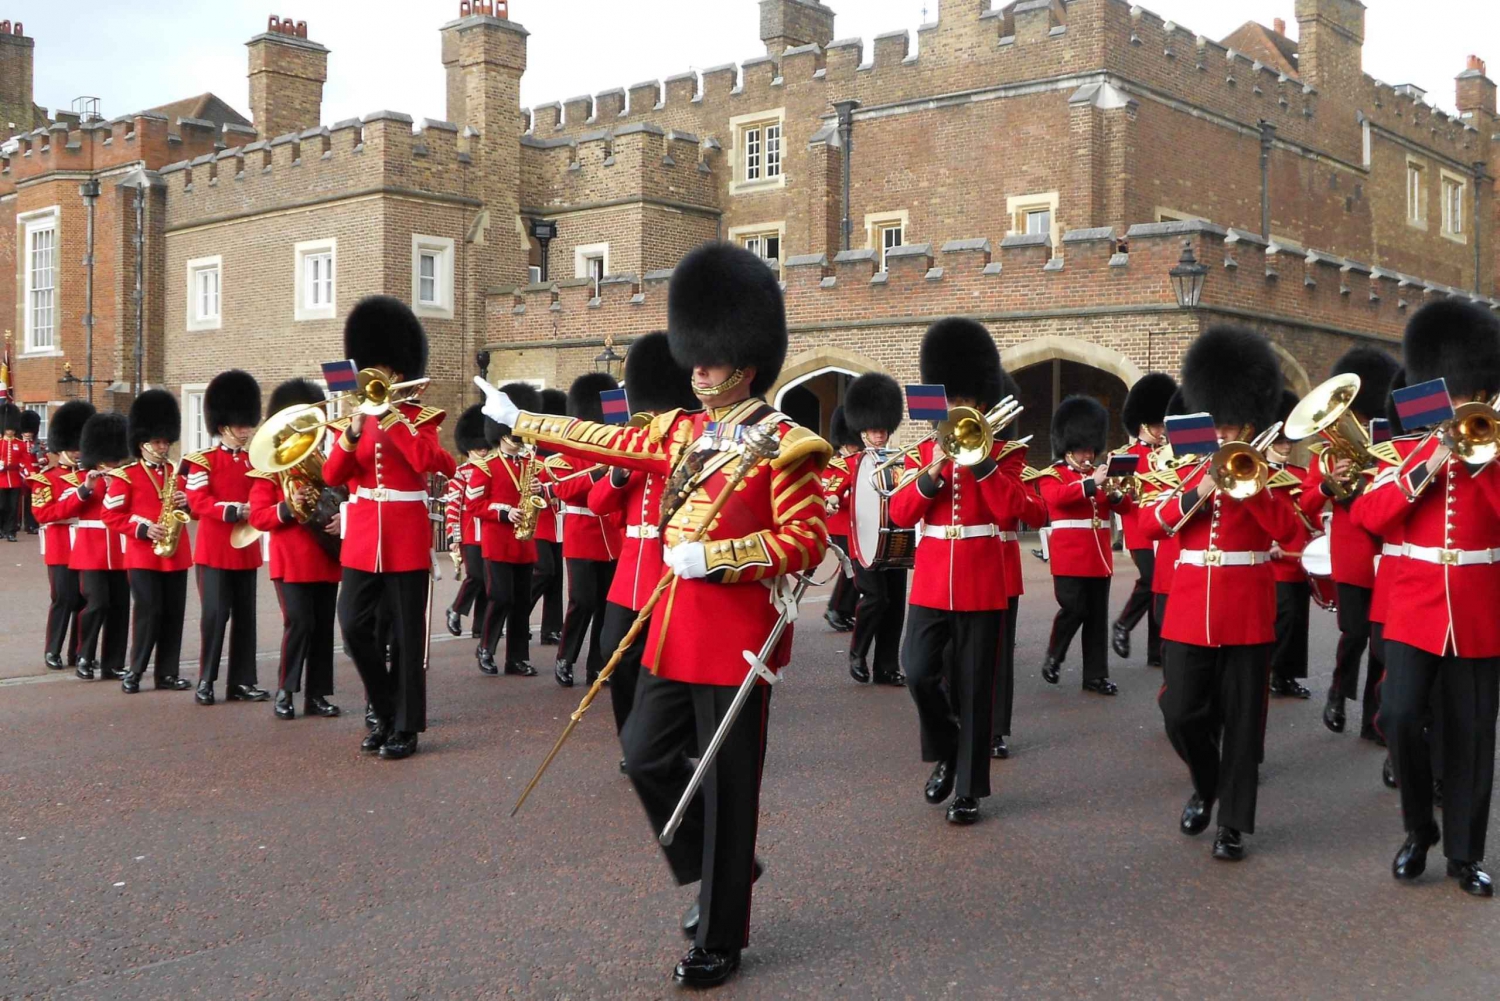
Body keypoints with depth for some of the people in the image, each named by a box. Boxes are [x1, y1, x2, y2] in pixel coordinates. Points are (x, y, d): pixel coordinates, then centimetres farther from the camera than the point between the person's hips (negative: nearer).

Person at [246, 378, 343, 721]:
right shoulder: (269, 468, 0)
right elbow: (258, 517, -5)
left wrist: (341, 519, -6)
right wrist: (288, 508, -22)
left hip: (326, 560, 5)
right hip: (291, 562, -5)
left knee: (323, 626, 5)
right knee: (299, 623, -11)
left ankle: (317, 695, 12)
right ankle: (284, 692, 2)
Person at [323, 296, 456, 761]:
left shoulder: (419, 417, 0)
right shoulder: (353, 418, 11)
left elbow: (430, 462, -19)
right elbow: (332, 476, -1)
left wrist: (393, 418, -18)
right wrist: (354, 431, -15)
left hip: (407, 541, -4)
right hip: (362, 540, 4)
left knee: (407, 636, 1)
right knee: (354, 628, 0)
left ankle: (406, 727, 10)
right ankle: (386, 713, 17)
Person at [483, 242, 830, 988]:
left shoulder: (784, 446, -11)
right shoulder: (682, 432, 9)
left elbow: (807, 543, -15)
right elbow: (608, 442, 22)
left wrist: (714, 555, -22)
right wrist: (521, 422, 28)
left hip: (736, 639, -7)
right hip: (674, 630, 7)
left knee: (727, 787, 2)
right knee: (647, 758, 11)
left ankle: (720, 939, 17)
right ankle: (718, 871, 33)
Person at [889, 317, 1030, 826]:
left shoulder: (1003, 453, 2)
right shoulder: (921, 452, 8)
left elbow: (1011, 509, -15)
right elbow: (900, 514, -4)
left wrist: (979, 458, -18)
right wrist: (933, 471, -16)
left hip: (981, 585, -2)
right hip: (930, 582, 2)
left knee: (974, 687, 2)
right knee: (918, 672, -9)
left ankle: (969, 787, 11)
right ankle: (945, 753, 17)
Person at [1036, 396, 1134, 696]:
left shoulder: (1099, 475, 16)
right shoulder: (1052, 475, 0)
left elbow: (1127, 510, 11)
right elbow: (1055, 497, -24)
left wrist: (1115, 494, -11)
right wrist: (1091, 483, -27)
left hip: (1099, 557, 6)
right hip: (1070, 557, -5)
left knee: (1098, 617, 6)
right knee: (1074, 609, -11)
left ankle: (1096, 675, 12)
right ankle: (1053, 658, 13)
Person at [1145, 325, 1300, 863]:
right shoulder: (1190, 471, 10)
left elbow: (1289, 532, -13)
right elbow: (1150, 526, -3)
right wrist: (1196, 493, -16)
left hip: (1247, 614, -2)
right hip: (1189, 611, 2)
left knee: (1241, 719, 2)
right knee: (1181, 713, 1)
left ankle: (1233, 824, 10)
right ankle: (1205, 784, 29)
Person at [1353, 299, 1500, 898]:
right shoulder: (1410, 451, 6)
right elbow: (1369, 517, -8)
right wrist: (1429, 467, -15)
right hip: (1415, 610, 0)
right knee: (1400, 717, -11)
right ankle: (1418, 829, 11)